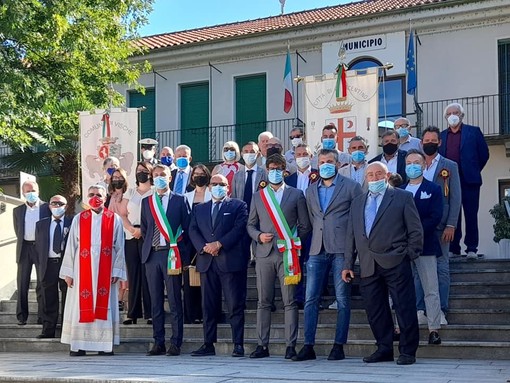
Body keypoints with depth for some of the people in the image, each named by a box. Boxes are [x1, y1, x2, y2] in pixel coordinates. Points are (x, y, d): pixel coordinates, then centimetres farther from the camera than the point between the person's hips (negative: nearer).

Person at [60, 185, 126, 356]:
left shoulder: (114, 219, 5)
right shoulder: (79, 219, 7)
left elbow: (119, 247, 3)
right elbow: (71, 246, 6)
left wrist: (116, 271, -4)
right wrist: (68, 272, 1)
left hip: (105, 270, -1)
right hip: (82, 270, 1)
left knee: (104, 306, 1)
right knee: (82, 306, 1)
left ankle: (105, 345, 4)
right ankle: (79, 345, 5)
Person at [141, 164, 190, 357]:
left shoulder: (180, 200, 5)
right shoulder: (146, 202, 15)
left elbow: (187, 227, 4)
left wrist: (178, 247, 1)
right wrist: (149, 244, 11)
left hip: (171, 254, -3)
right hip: (152, 254, 4)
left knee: (174, 300, -3)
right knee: (156, 301, 5)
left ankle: (175, 343, -1)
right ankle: (158, 342, 10)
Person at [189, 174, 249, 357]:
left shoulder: (238, 206, 8)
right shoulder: (199, 209, 20)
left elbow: (239, 228, -5)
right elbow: (193, 231, 9)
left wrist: (219, 244, -13)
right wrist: (204, 246, -9)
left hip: (230, 261, -4)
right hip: (206, 262, 4)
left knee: (235, 305, -4)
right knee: (208, 306, 5)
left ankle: (238, 345, -1)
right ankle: (208, 344, 10)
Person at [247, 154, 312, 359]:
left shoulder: (296, 195, 7)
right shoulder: (258, 196, 14)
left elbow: (305, 225, 6)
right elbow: (251, 224, 15)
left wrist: (294, 243, -5)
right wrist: (259, 236, -4)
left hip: (287, 253, -2)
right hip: (264, 253, 2)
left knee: (289, 302, -3)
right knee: (263, 301, 4)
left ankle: (291, 345, 0)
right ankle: (262, 345, 8)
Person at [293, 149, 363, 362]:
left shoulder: (351, 187, 3)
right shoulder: (311, 191, 17)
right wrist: (314, 241, 13)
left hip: (341, 249, -4)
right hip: (317, 250, 4)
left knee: (342, 300, 0)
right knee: (311, 299, 0)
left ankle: (339, 346, 6)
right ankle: (308, 346, 4)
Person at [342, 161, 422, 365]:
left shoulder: (403, 197, 5)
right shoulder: (357, 202, 18)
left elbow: (415, 230, 2)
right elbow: (351, 235, 16)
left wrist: (410, 255, -4)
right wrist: (348, 264, 11)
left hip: (395, 263, -4)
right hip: (368, 265, 5)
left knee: (405, 308, -3)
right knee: (375, 310, 7)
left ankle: (408, 351, 5)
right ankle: (384, 349, 17)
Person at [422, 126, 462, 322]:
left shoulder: (450, 166, 6)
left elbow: (455, 198, 1)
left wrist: (451, 225, -8)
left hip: (440, 225, -2)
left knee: (441, 268, 1)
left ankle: (440, 311, 6)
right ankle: (419, 309, 8)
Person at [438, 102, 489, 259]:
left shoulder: (473, 131, 5)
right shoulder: (441, 136, 13)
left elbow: (484, 154, 6)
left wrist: (474, 171, 8)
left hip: (469, 181, -2)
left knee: (471, 215, -1)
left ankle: (472, 249, 2)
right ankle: (453, 248, 7)